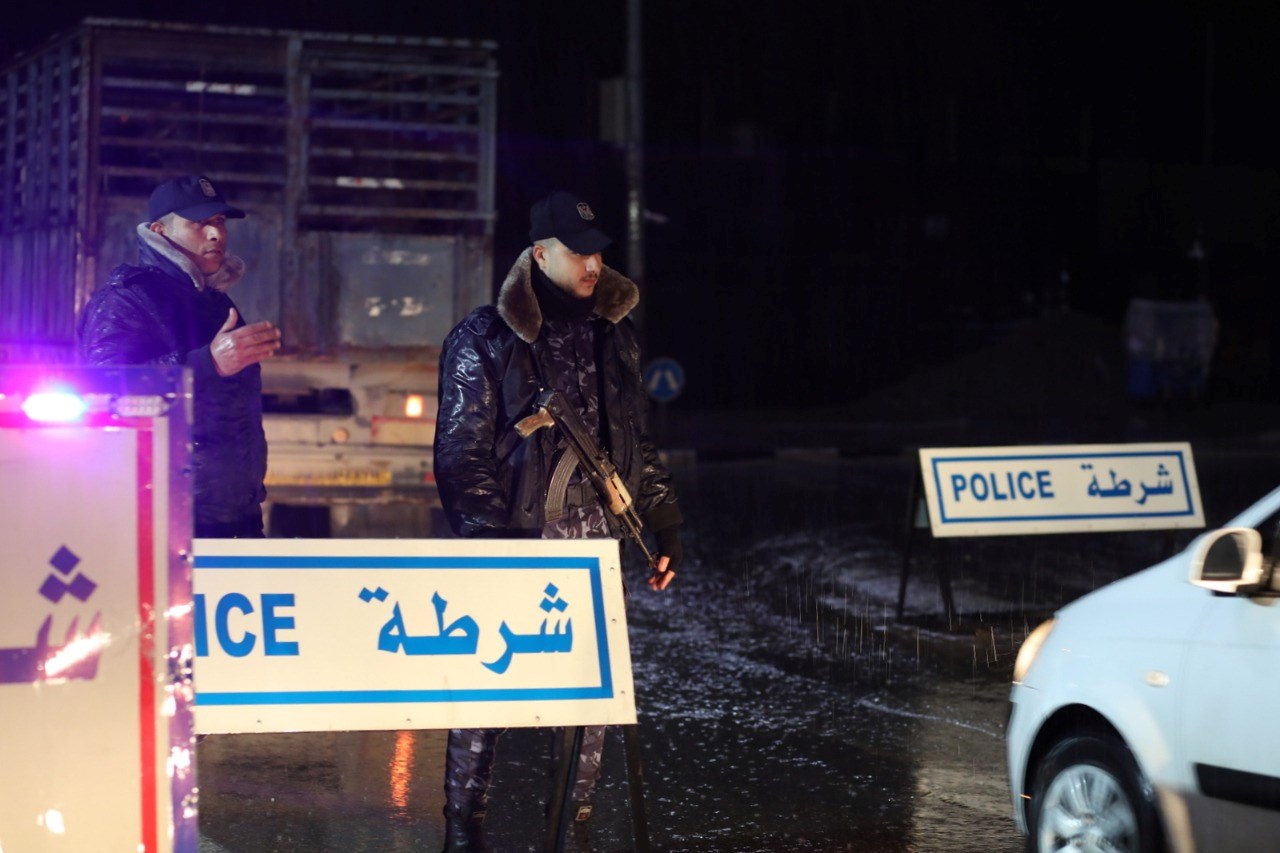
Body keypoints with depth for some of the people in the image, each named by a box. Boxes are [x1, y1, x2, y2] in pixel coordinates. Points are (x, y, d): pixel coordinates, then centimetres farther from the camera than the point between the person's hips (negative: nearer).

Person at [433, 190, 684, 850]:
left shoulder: (613, 334, 12)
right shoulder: (484, 339, -3)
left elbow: (636, 444, 19)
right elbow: (460, 454, -6)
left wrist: (664, 525, 14)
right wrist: (492, 542, -14)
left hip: (593, 550, 4)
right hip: (515, 550, -4)